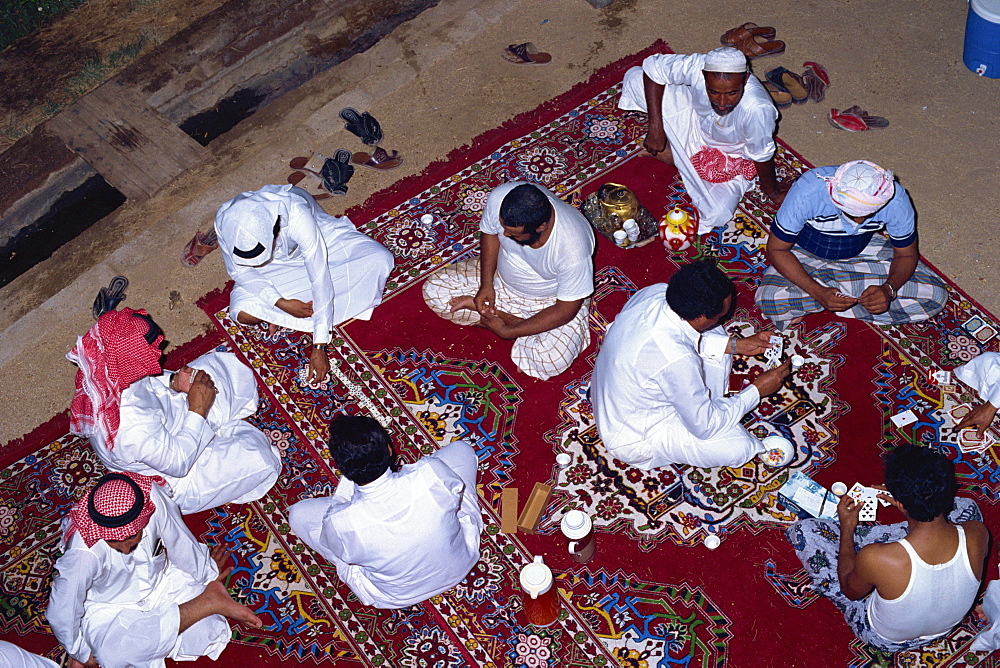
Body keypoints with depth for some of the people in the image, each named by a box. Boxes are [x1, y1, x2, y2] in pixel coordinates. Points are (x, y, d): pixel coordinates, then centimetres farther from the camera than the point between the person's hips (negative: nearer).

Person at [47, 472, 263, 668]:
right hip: (108, 608, -1)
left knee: (209, 633, -17)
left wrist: (207, 573, 9)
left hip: (160, 581, 2)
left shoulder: (154, 499, -30)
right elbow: (61, 613, -23)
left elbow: (180, 542, -10)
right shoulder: (84, 553, -37)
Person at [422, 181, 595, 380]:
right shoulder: (500, 198, -28)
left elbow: (567, 309, -26)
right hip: (502, 276, 5)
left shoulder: (573, 250, -39)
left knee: (552, 360, -29)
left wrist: (507, 332, -24)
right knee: (433, 290, -6)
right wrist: (486, 284, -13)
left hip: (550, 299, -5)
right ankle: (513, 318, -5)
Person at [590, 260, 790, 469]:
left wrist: (735, 344, 2)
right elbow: (704, 426, -22)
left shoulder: (654, 292, -17)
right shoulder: (676, 359, -38)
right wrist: (756, 391, -12)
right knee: (739, 448, -12)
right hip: (634, 439, -8)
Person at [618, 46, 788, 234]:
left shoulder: (757, 109, -44)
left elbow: (762, 155, -25)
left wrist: (770, 191, -6)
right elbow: (652, 67, -21)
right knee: (635, 77, -17)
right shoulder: (697, 66, -38)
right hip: (696, 118, 2)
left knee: (717, 215, -17)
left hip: (733, 154, -1)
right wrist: (655, 128, -23)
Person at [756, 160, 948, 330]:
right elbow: (776, 249, -25)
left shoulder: (895, 200, -26)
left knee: (934, 295, -17)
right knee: (770, 301, -34)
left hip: (863, 251, 4)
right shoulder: (807, 192, -34)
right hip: (807, 254, -3)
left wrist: (888, 289, -33)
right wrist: (818, 292, -37)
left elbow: (906, 255, -11)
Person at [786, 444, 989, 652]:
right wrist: (908, 502, 1)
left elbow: (850, 591, -14)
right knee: (966, 506, 16)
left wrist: (847, 529, -2)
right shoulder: (976, 534, -31)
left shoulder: (874, 558, -40)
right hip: (946, 627, 3)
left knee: (803, 530, 1)